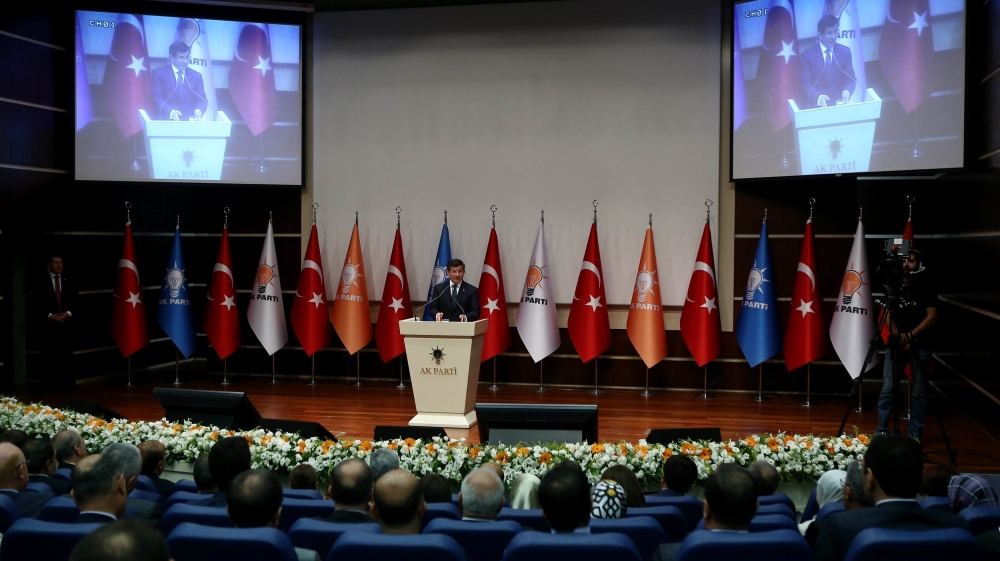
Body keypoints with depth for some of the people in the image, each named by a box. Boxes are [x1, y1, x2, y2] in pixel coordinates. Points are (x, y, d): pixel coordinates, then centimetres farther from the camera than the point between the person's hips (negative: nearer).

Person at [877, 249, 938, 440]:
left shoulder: (927, 288, -1)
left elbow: (932, 318, -7)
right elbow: (888, 316, 5)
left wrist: (910, 335, -16)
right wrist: (899, 337, -9)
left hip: (920, 346, -3)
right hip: (895, 344, 3)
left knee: (918, 392, 1)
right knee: (887, 389, 0)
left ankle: (914, 435, 9)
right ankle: (881, 431, 7)